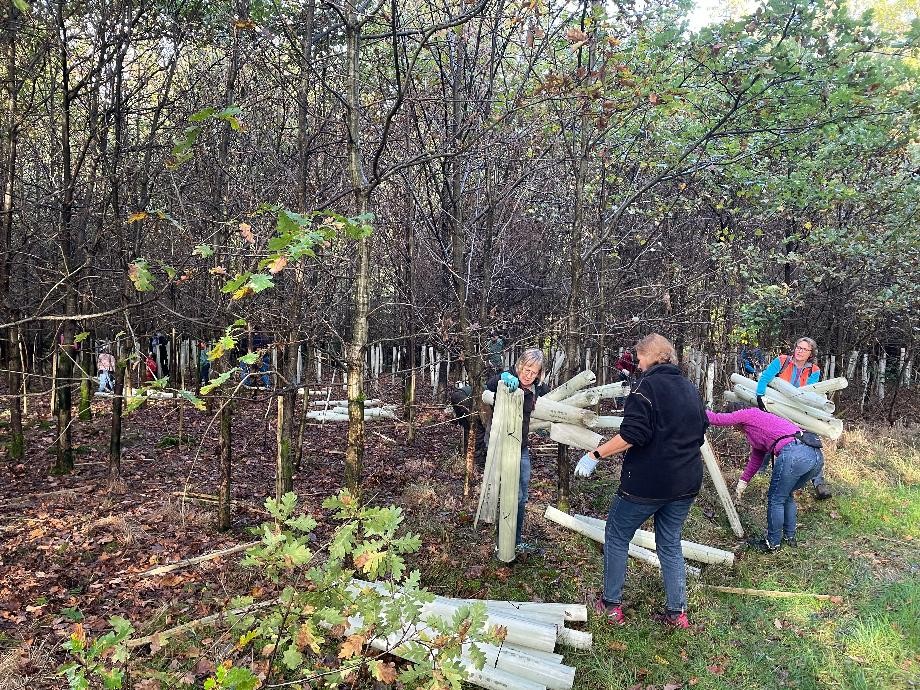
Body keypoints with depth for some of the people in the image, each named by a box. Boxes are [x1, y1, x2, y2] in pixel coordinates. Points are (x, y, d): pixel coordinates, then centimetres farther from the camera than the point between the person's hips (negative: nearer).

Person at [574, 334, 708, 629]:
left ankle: (611, 605, 17)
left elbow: (632, 434, -23)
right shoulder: (691, 389, 10)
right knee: (670, 543, 19)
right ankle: (677, 612, 21)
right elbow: (700, 431, 18)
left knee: (617, 538, 10)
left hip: (646, 482, -7)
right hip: (686, 483, 7)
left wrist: (595, 455, -19)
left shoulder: (648, 386, -13)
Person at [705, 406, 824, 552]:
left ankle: (773, 543, 22)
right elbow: (756, 460, 39)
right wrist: (743, 481, 43)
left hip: (794, 453, -9)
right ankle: (789, 536, 39)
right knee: (786, 495, 29)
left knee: (776, 500, 9)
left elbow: (716, 419, 8)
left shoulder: (751, 413, 11)